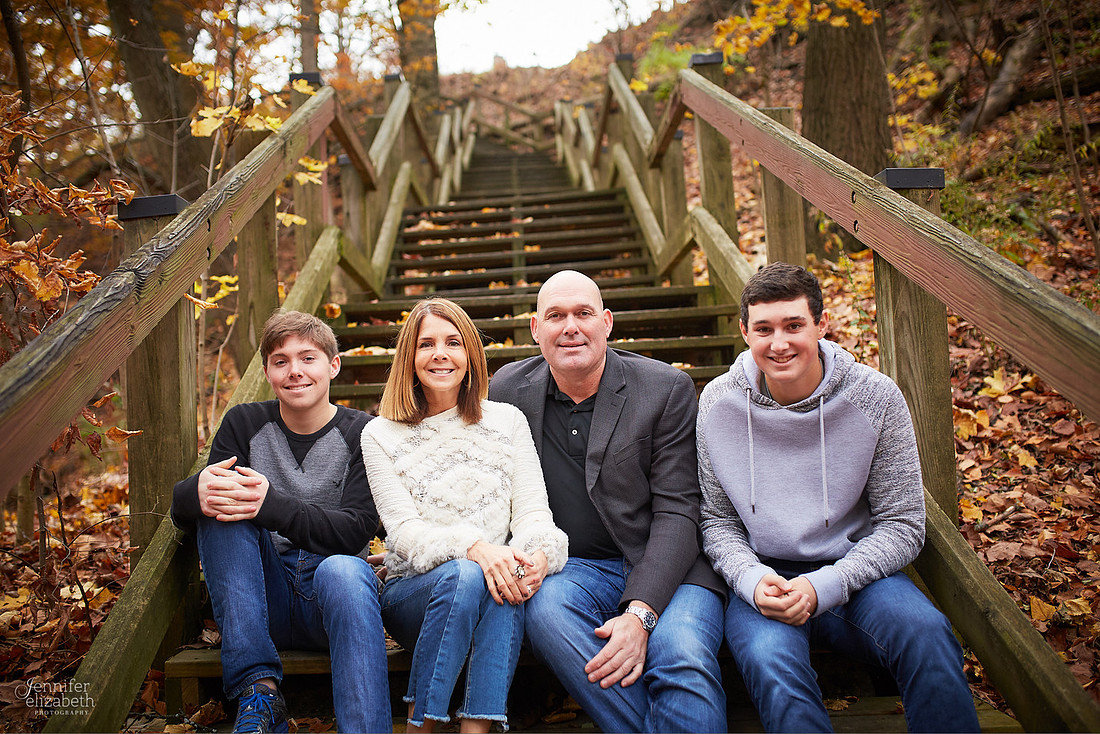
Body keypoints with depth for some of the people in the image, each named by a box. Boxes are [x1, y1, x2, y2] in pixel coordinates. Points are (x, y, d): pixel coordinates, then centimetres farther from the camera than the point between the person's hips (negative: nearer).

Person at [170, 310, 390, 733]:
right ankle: (258, 687, -24)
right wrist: (198, 493, -28)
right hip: (263, 596, 3)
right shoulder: (244, 424, 8)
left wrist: (271, 505, -29)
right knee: (222, 504, -20)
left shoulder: (361, 434, -1)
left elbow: (354, 531, -13)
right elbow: (180, 508, -2)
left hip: (329, 602, -3)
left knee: (342, 571, -36)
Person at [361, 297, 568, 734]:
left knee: (512, 579, -33)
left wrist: (538, 553, -24)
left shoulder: (508, 421, 9)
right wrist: (472, 547, -28)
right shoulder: (380, 436, 4)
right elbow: (405, 532, -7)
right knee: (464, 575, -34)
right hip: (411, 592, -1)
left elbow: (532, 510, 1)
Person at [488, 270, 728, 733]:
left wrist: (640, 613, -21)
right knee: (546, 607, -31)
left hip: (664, 568, -2)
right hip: (573, 569, 3)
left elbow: (676, 511, -8)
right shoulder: (506, 391, 5)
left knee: (683, 656, -32)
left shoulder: (667, 389, -3)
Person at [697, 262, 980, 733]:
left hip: (853, 571, 1)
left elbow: (902, 525, -4)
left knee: (927, 635, -30)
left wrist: (823, 586, -18)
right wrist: (751, 579, -17)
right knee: (771, 664, -33)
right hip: (763, 576, 0)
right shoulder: (719, 403, -4)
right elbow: (717, 520, 4)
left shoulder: (875, 398, -7)